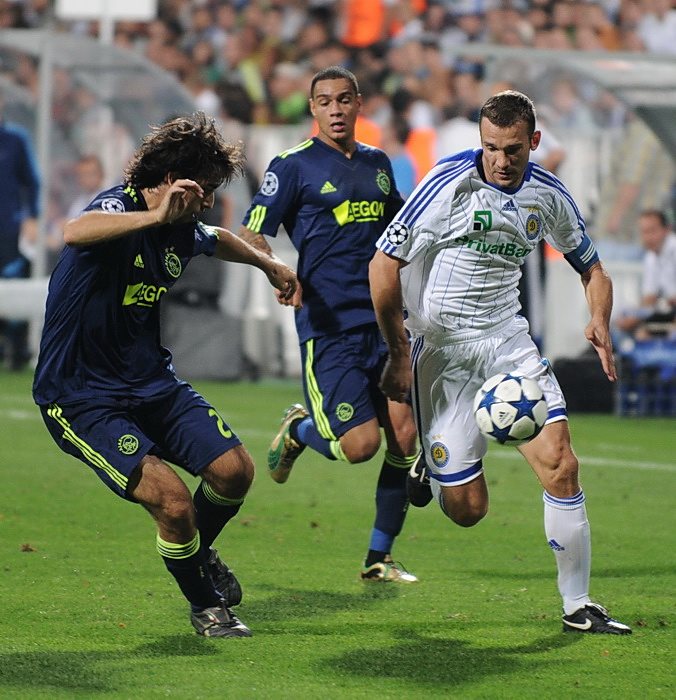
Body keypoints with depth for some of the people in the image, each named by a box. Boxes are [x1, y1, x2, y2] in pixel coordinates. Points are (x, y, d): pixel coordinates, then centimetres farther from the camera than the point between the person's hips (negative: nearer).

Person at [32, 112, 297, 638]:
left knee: (235, 469, -2)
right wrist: (156, 215, -55)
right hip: (81, 398, -8)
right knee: (174, 504, -20)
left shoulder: (182, 230, 4)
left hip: (152, 383, 8)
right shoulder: (120, 209, -21)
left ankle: (198, 551, 30)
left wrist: (268, 264, 43)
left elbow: (218, 240, 31)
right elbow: (75, 233, -47)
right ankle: (206, 606, 8)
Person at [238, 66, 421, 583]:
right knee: (360, 444, -14)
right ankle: (299, 429, 21)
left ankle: (379, 556, 11)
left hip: (384, 320, 5)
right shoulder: (294, 165, -2)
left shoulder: (378, 162, 16)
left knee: (405, 438, -3)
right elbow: (252, 235, -6)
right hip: (329, 325, -5)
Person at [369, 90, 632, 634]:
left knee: (560, 463, -12)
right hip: (440, 342, -4)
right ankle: (421, 461, 30)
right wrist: (400, 355, -11)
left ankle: (578, 605, 0)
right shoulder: (451, 182, -15)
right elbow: (384, 263, -12)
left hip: (507, 339, 4)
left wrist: (600, 323, -5)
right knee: (467, 509, -7)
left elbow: (591, 268, 16)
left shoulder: (548, 194, 1)